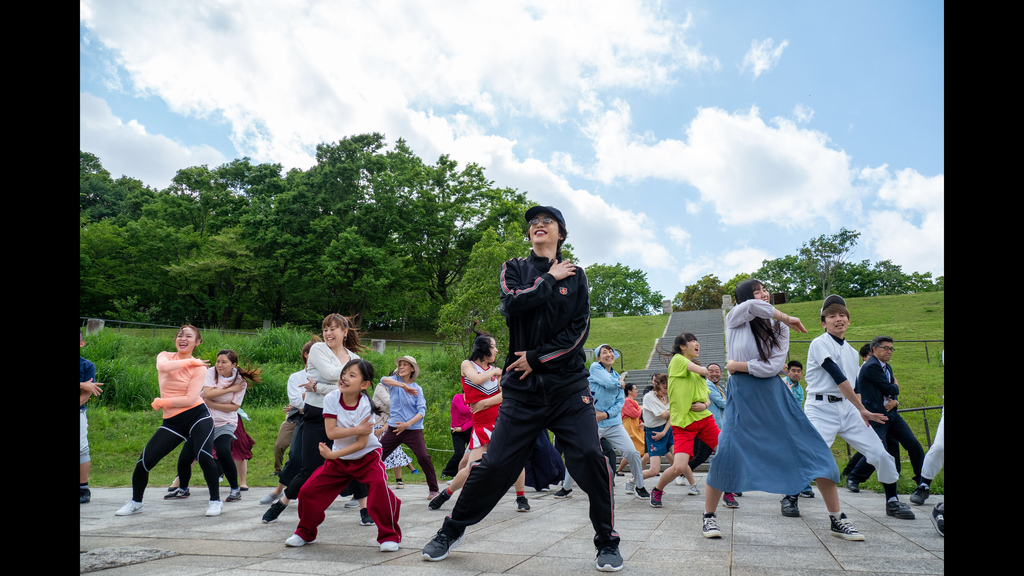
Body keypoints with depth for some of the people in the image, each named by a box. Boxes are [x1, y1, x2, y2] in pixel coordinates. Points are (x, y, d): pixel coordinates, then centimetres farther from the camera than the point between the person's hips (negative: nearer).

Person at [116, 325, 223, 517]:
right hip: (172, 421, 3)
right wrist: (189, 361, -11)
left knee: (204, 456, -22)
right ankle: (135, 502, 25)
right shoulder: (165, 356, 9)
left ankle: (215, 501, -2)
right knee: (144, 461, -1)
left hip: (198, 416, -3)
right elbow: (164, 367, -19)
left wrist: (161, 402, -11)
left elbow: (190, 399, -12)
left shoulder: (199, 368, -1)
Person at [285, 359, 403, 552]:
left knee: (379, 485, -28)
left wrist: (333, 454, -27)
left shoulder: (365, 405, -23)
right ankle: (305, 533, 30)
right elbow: (331, 432, -20)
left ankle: (390, 536, -10)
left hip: (367, 456, -4)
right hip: (339, 458, 4)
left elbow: (361, 443, -23)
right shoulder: (331, 398, -14)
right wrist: (357, 429, -29)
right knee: (308, 491, 2)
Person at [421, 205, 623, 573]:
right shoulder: (514, 269, 10)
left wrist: (537, 357, -9)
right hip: (522, 388, 0)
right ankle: (452, 531, 20)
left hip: (568, 385, 0)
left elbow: (579, 330, -1)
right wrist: (550, 279, -4)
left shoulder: (575, 276, 9)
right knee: (496, 463, -1)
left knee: (590, 457, -14)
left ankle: (607, 542, 6)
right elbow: (512, 305, -11)